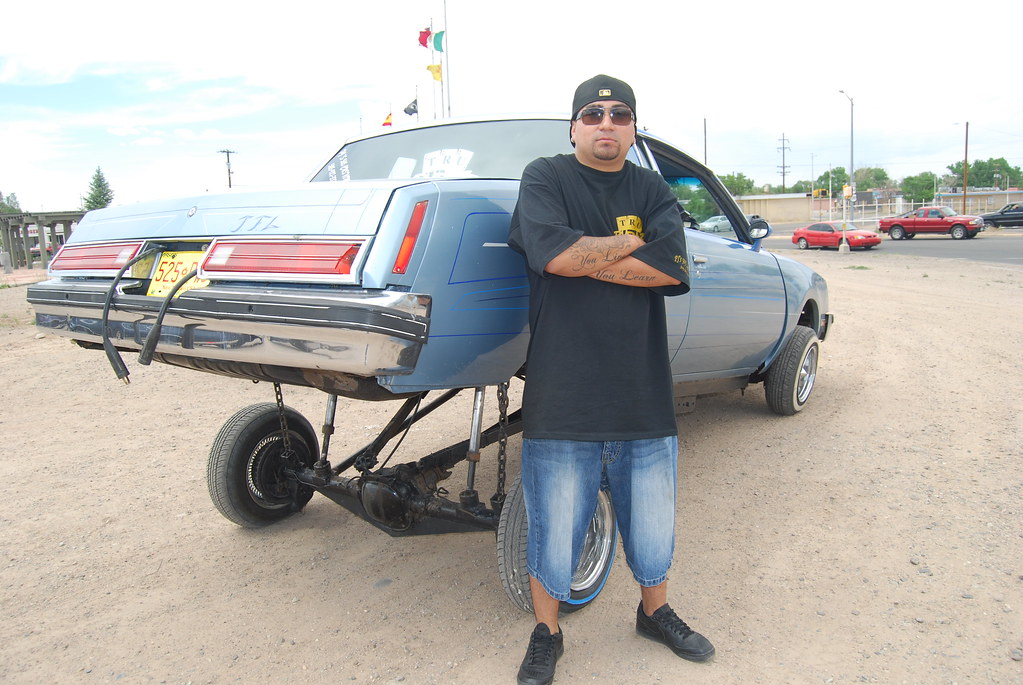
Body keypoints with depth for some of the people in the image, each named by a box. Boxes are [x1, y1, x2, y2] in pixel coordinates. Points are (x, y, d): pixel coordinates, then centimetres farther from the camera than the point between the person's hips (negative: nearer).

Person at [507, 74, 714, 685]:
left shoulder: (653, 191, 9)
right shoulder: (545, 178, 0)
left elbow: (673, 271, -8)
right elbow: (553, 252, -19)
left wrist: (582, 256, -12)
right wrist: (631, 243, -6)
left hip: (644, 398, 4)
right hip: (561, 399, -3)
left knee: (653, 523, 18)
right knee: (554, 528, 9)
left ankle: (656, 611, 46)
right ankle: (547, 634, 33)